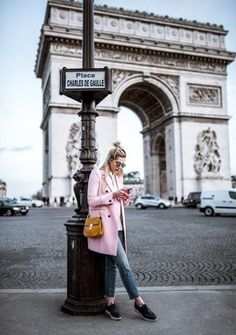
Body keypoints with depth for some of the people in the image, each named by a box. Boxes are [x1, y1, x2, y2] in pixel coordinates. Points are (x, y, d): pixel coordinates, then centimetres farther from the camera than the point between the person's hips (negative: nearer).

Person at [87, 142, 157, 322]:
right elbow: (91, 200, -10)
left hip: (118, 225, 7)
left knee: (112, 264, 10)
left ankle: (110, 303, 19)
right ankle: (139, 302, 1)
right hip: (105, 224, -7)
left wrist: (126, 197, 1)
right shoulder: (97, 173, -4)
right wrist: (113, 194, -15)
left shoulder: (118, 176, 18)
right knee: (124, 265, -8)